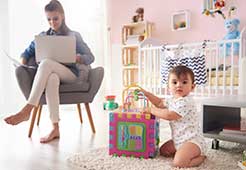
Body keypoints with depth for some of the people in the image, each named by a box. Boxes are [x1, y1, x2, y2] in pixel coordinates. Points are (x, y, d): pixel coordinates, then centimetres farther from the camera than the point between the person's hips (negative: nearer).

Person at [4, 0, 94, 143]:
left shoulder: (74, 36, 12)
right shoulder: (42, 36, 21)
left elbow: (90, 57, 6)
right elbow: (28, 52, 22)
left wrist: (76, 58, -16)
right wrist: (22, 61, -2)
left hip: (70, 74, -2)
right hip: (50, 73, 2)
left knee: (46, 63, -35)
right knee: (52, 78, -39)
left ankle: (27, 110, -39)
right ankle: (55, 128, -44)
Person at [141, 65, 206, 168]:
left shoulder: (186, 102, -25)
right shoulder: (172, 99, 6)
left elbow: (169, 115, -30)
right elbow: (160, 103, 23)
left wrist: (152, 110, -18)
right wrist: (146, 93, 14)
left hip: (192, 140, -10)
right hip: (178, 139, 10)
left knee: (179, 162, -25)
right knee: (163, 151, 17)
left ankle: (200, 157, 1)